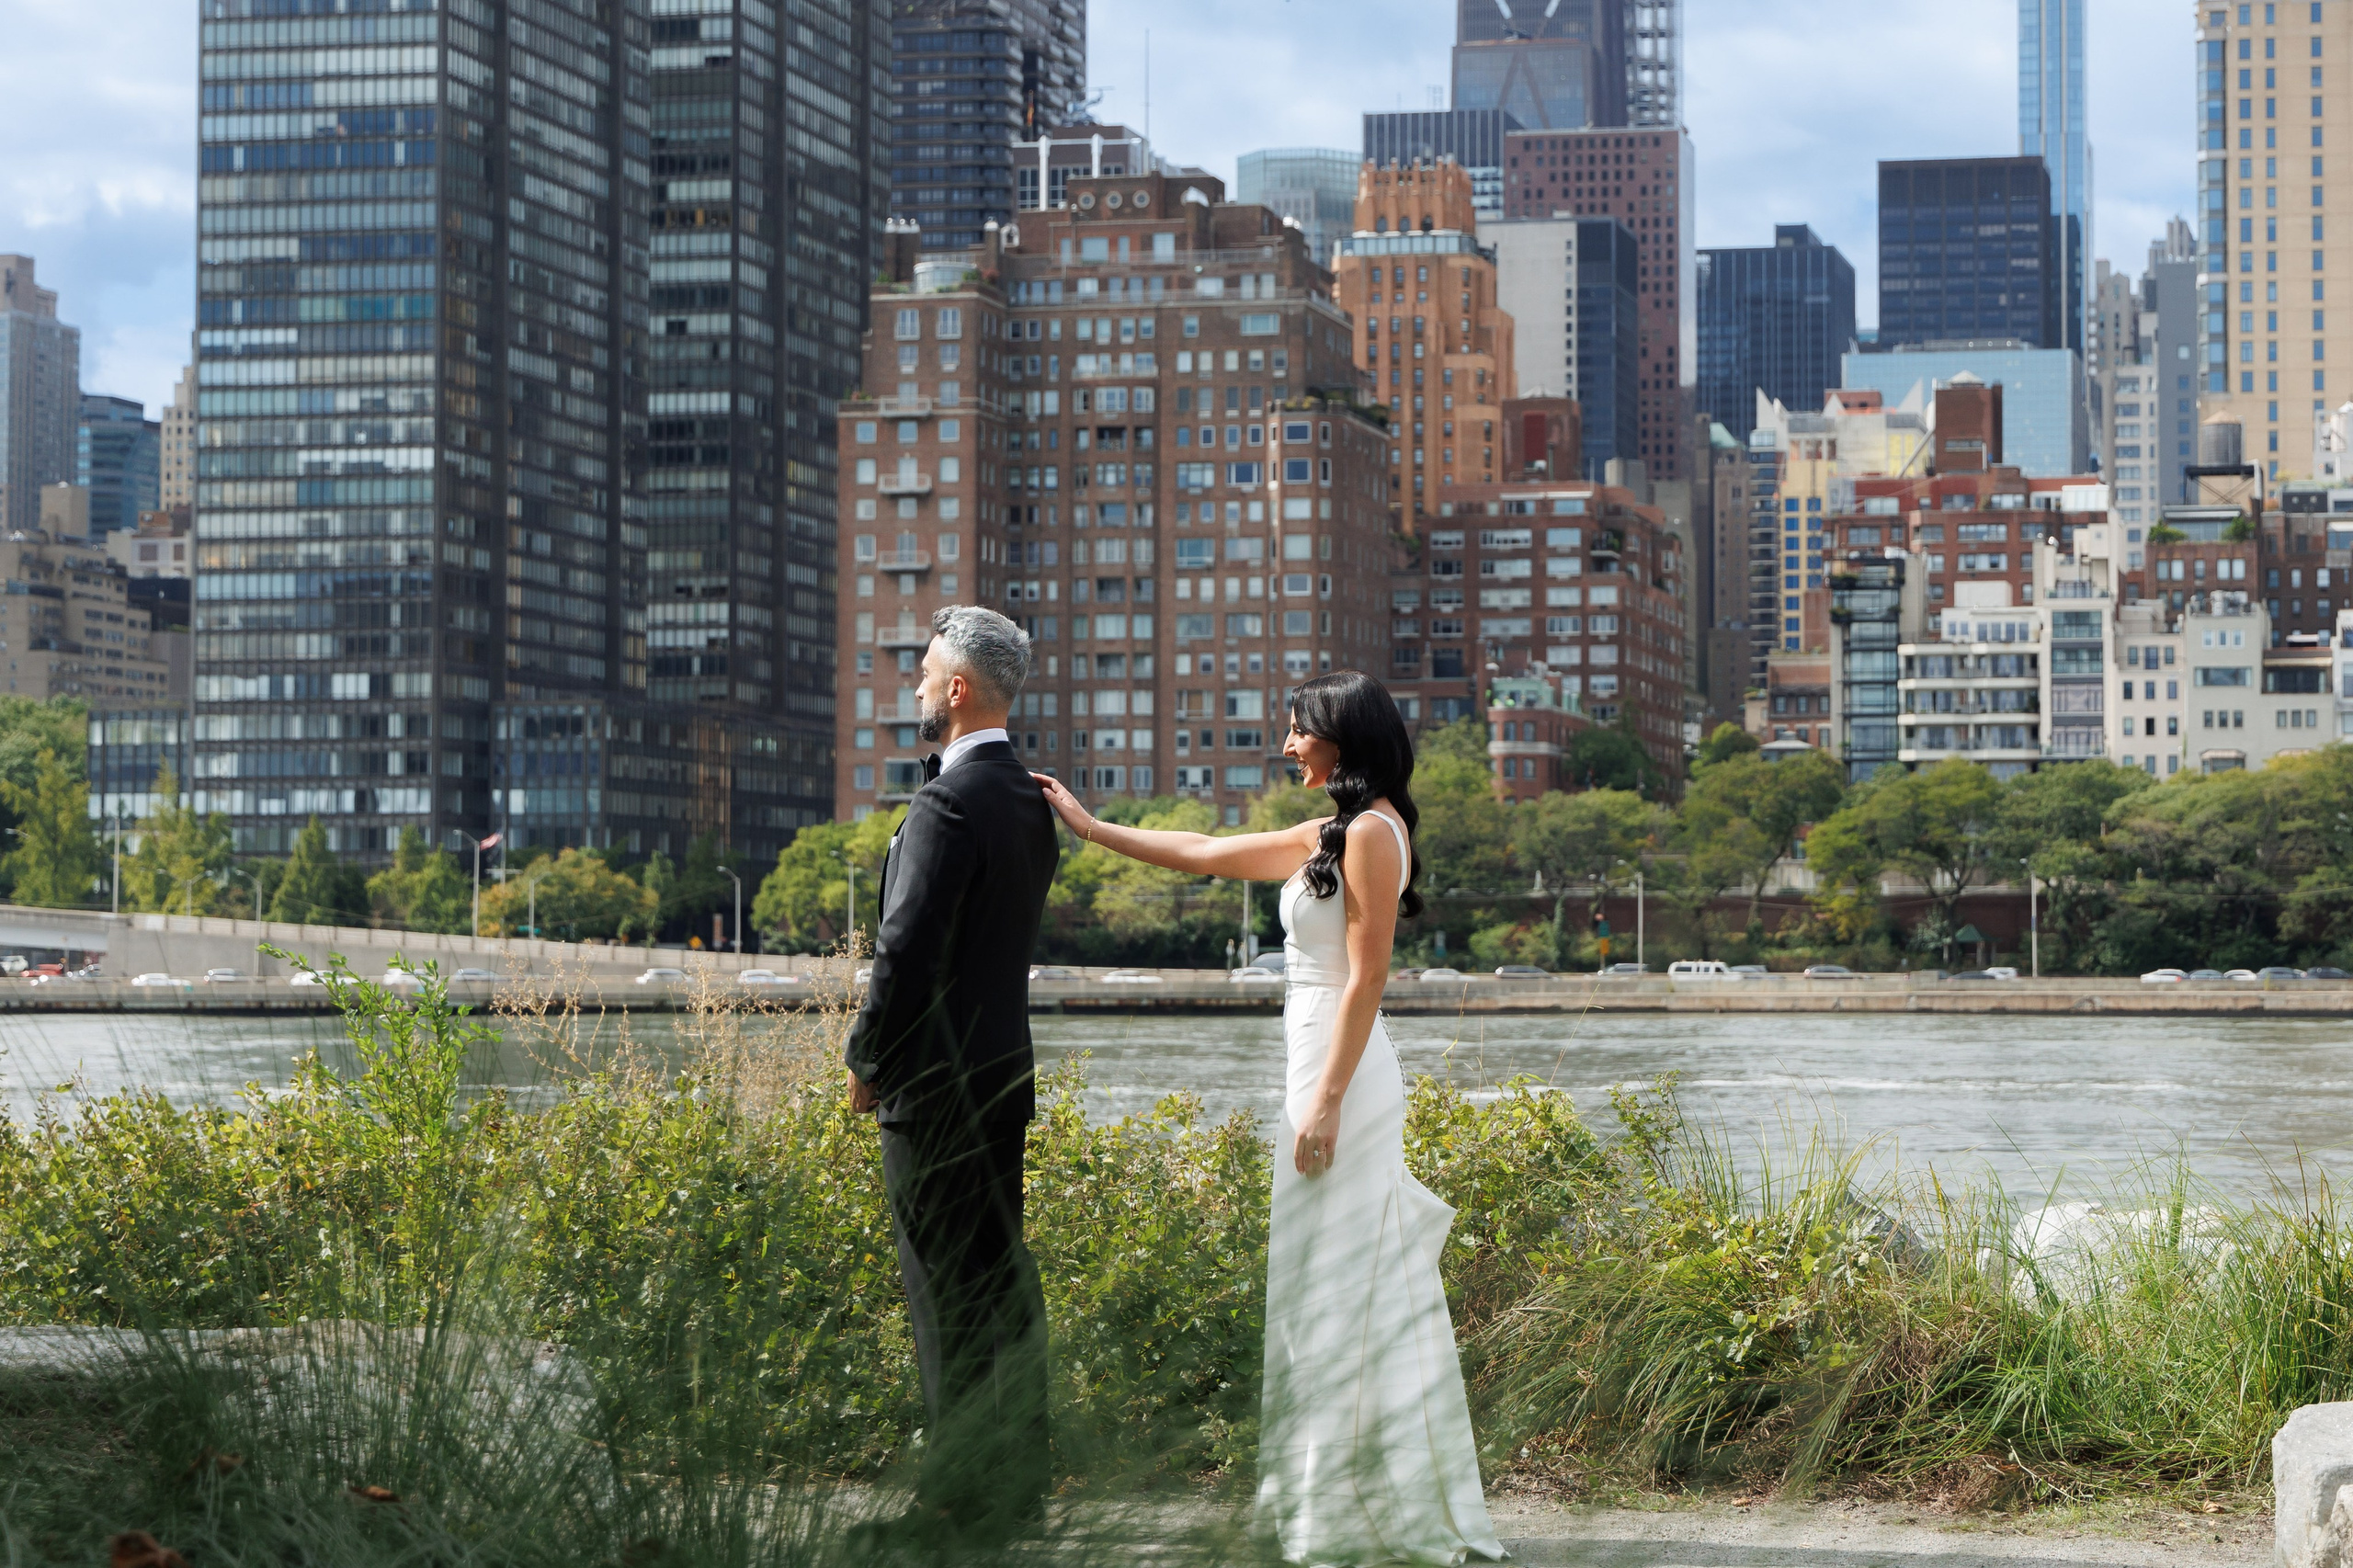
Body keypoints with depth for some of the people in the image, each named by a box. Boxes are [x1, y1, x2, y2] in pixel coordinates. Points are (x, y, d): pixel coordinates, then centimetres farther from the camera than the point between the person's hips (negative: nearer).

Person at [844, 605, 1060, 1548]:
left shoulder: (949, 804, -17)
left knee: (952, 1294, -5)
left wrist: (867, 1061, -7)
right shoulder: (1028, 800, 12)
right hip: (1002, 1074, 9)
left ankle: (964, 1505, -1)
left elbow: (907, 949, -20)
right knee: (998, 1288, 13)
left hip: (938, 1087, -9)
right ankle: (1013, 1488, 20)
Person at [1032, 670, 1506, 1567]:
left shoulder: (1371, 832, -12)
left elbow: (1366, 977, -17)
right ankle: (1321, 1495, 16)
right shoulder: (1331, 835, 16)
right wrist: (1089, 827, 23)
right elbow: (1205, 854, 23)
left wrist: (1327, 1101, -19)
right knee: (1317, 1289, 11)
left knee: (1341, 1286, -6)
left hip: (1341, 1073, -10)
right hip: (1316, 1065, 10)